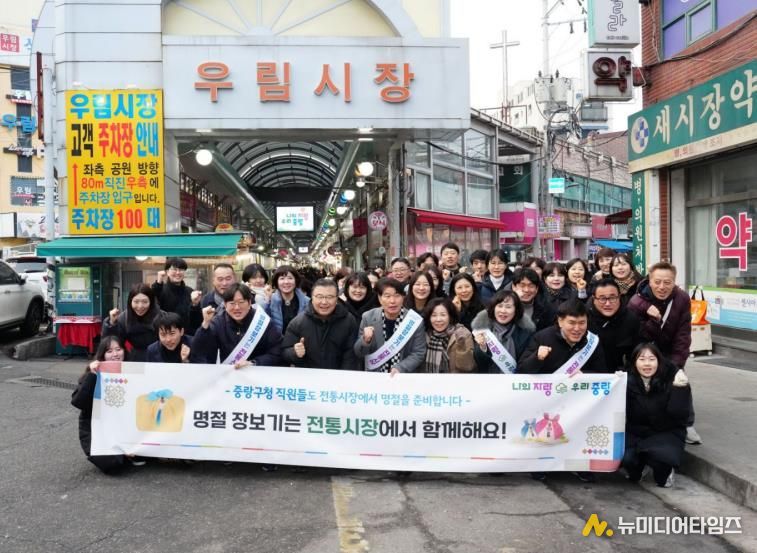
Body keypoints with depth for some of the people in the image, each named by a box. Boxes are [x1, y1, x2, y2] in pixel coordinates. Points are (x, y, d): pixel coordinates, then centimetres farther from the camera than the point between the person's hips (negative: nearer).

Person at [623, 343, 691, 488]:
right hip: (636, 433, 2)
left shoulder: (671, 379, -12)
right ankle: (635, 470, 13)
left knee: (659, 454, -33)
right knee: (625, 457, -25)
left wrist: (680, 388, -32)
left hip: (667, 433, -1)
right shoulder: (628, 381, -7)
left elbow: (679, 415, -20)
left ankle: (664, 474, 5)